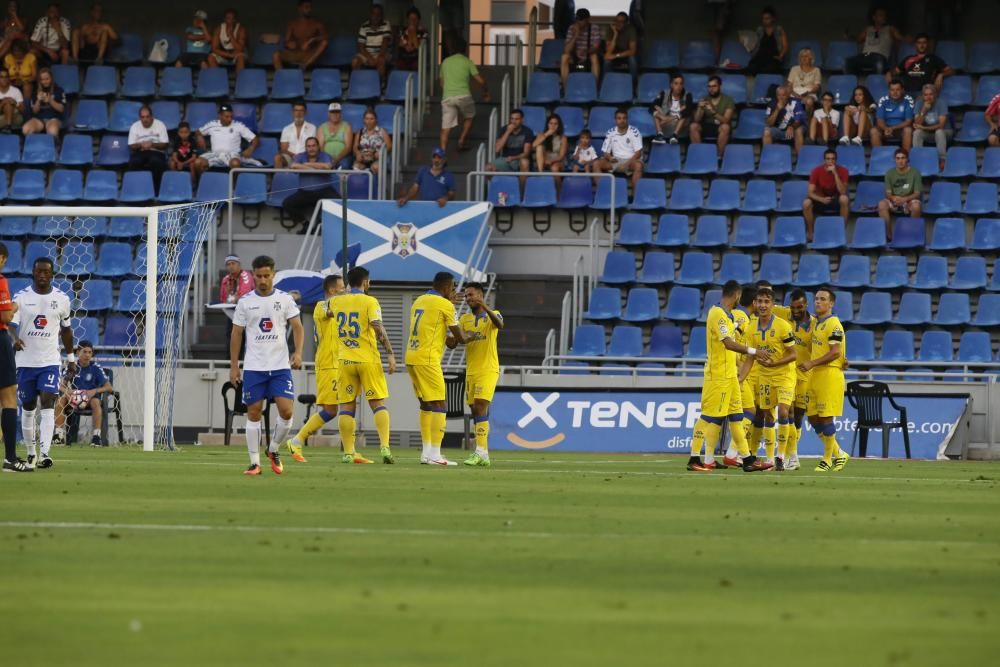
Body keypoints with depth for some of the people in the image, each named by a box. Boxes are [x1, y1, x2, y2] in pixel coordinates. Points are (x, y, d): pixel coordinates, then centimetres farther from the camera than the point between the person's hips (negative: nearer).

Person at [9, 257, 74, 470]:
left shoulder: (61, 299, 4)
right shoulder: (21, 298, -2)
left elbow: (66, 330, 15)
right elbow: (11, 323, -15)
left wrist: (71, 358, 17)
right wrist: (15, 339, -36)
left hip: (50, 362, 0)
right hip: (26, 361, 0)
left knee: (48, 404, -15)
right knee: (28, 408, 10)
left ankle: (44, 453, -24)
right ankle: (30, 452, 25)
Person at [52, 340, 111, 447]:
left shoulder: (95, 368, -6)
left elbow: (109, 388, -11)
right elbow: (62, 385, -1)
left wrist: (95, 391, -29)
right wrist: (66, 391, -25)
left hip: (90, 398, -2)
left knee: (96, 401, -36)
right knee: (61, 399, -26)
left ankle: (96, 436, -37)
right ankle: (59, 435, -26)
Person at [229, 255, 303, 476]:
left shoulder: (285, 299, 4)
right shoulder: (245, 302, 4)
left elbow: (297, 327, 3)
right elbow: (236, 334, 8)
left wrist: (298, 353, -14)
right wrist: (234, 367, 5)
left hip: (280, 366, 0)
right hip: (253, 367, 0)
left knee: (286, 410, -11)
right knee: (253, 413, 0)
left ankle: (273, 450, 13)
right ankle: (254, 462, 6)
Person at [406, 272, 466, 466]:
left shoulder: (419, 301, 15)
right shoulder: (445, 305, -7)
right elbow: (459, 337, -5)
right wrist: (469, 337, 18)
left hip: (411, 357, 8)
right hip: (427, 360, -8)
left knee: (426, 405, 16)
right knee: (440, 406, -5)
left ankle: (427, 452, 16)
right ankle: (434, 455, -13)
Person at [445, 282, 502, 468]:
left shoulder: (492, 315, -1)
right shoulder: (465, 319, 14)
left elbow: (499, 324, -25)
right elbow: (453, 343, 9)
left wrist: (485, 307, -39)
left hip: (488, 370, -6)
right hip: (471, 371, 6)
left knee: (480, 407, -18)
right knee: (475, 411, 5)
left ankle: (480, 451, -22)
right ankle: (484, 456, 10)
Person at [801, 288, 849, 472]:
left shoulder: (833, 324, -11)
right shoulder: (816, 323, 17)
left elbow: (835, 353, -19)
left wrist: (812, 363, -19)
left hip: (830, 374, -9)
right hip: (815, 375, 9)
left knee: (825, 418, -6)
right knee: (813, 418, 8)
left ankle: (828, 459, 4)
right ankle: (839, 453, 19)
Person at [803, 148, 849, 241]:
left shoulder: (842, 170, -14)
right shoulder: (817, 171, -13)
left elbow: (842, 192, -24)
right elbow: (811, 193, -15)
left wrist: (835, 174, -32)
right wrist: (821, 199, -35)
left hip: (836, 200, 0)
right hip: (821, 200, 0)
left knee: (844, 199, -35)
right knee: (806, 203, -32)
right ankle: (810, 233, -13)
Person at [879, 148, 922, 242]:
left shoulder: (915, 173, -2)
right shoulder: (890, 173, 5)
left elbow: (917, 193, -6)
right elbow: (888, 193, 2)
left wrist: (904, 199, -25)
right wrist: (893, 198, -23)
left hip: (909, 201, -2)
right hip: (894, 202, 2)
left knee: (916, 206, -38)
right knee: (882, 204, -30)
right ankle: (888, 235, -23)